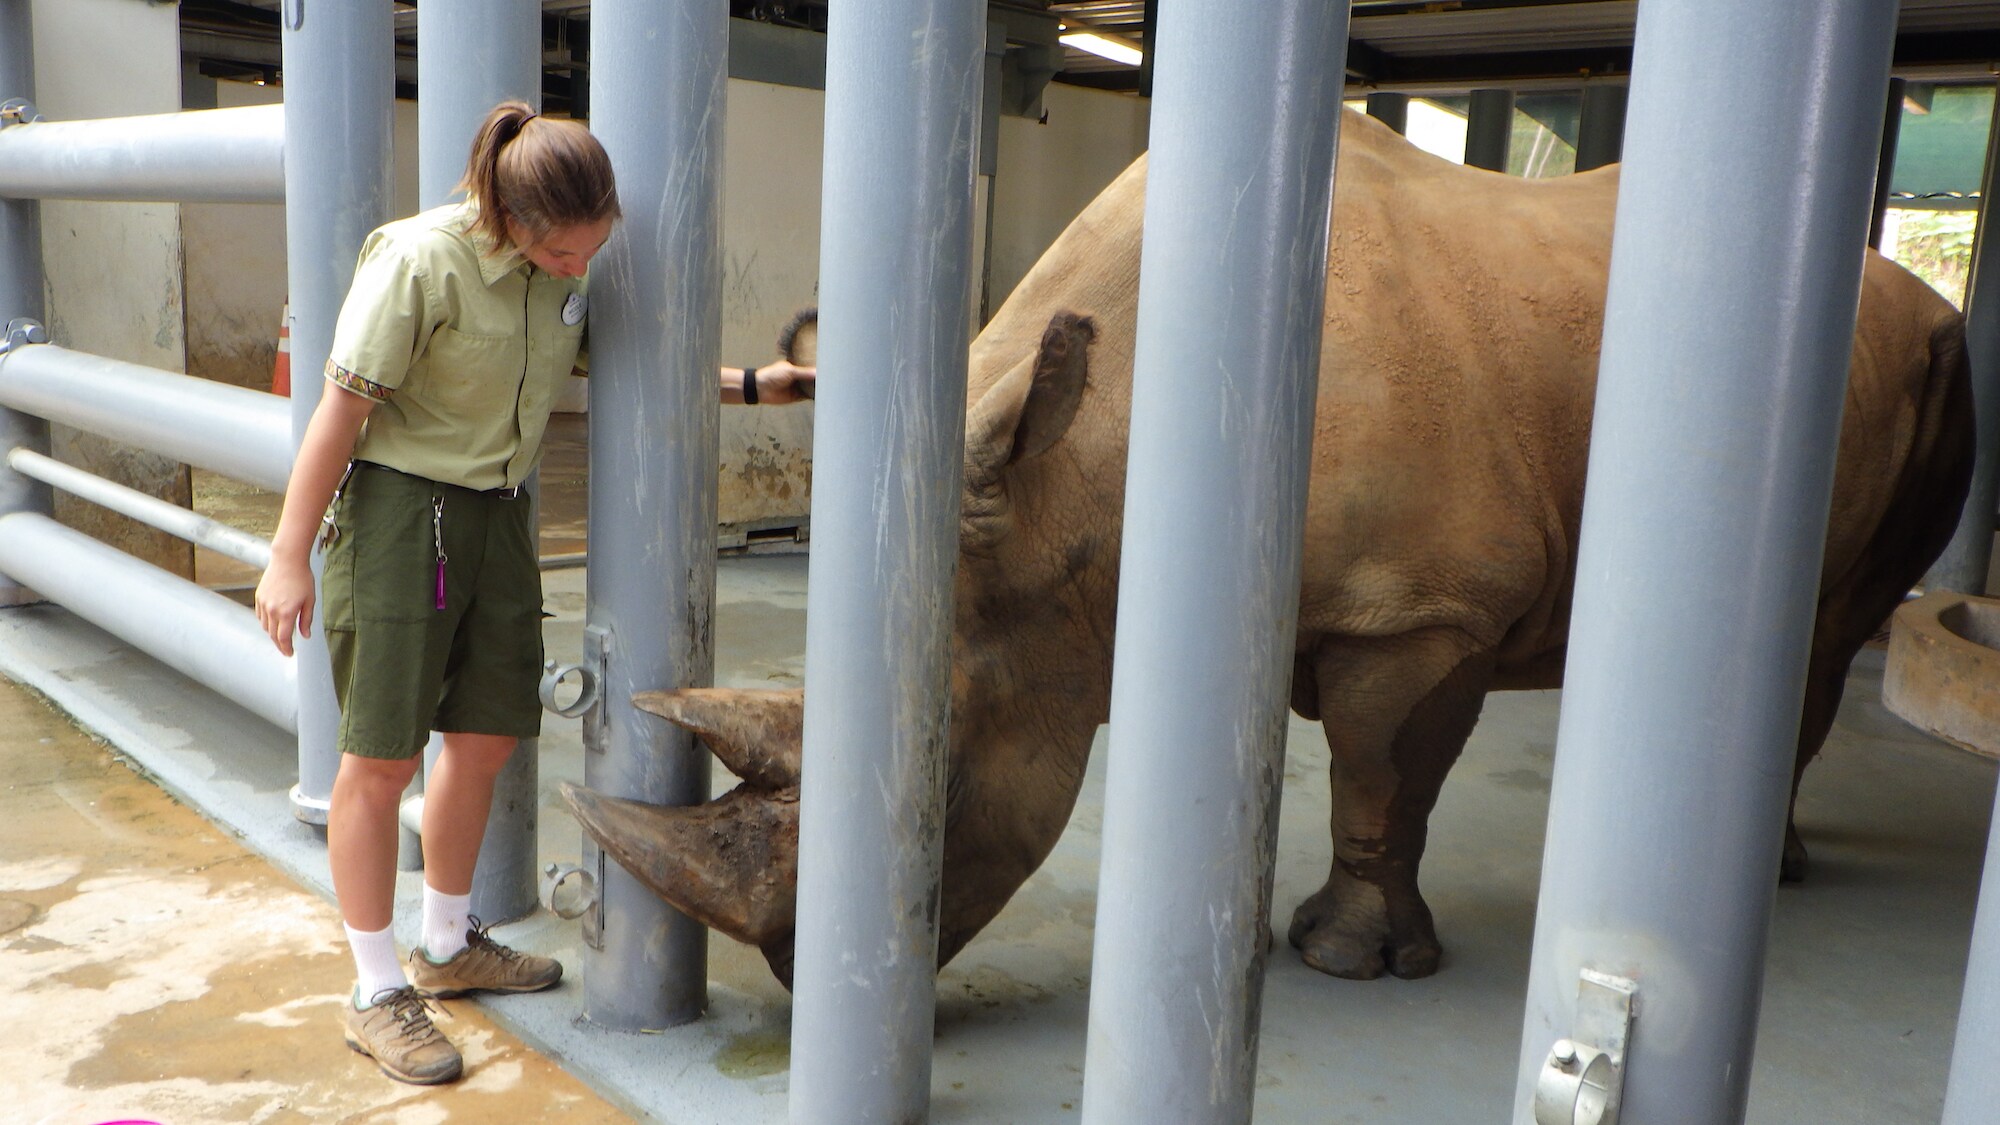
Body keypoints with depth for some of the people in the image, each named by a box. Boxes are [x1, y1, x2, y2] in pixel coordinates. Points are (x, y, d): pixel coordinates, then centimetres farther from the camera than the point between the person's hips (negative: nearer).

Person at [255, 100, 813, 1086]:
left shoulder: (569, 269, 2)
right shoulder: (422, 258, -18)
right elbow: (342, 409, -16)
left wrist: (749, 386, 14)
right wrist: (289, 558, -14)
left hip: (496, 516, 7)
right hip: (400, 511, -7)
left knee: (488, 735, 13)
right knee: (382, 754, -1)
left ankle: (448, 945, 34)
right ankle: (377, 993, 15)